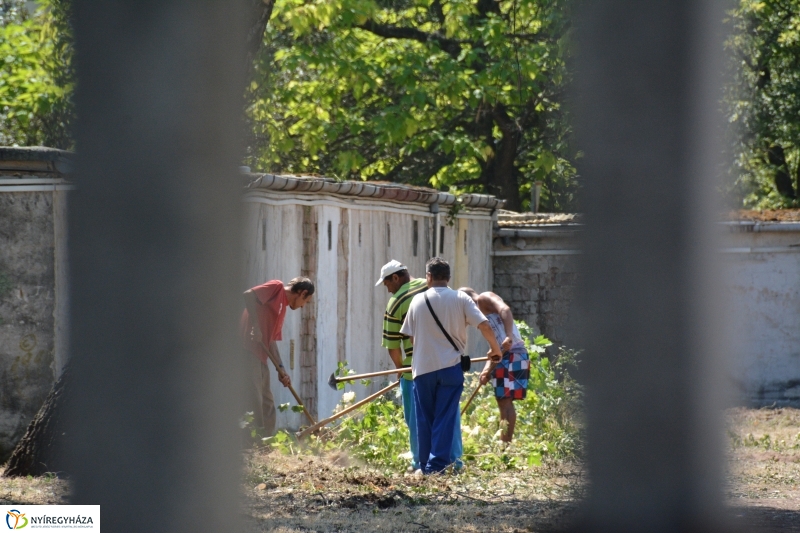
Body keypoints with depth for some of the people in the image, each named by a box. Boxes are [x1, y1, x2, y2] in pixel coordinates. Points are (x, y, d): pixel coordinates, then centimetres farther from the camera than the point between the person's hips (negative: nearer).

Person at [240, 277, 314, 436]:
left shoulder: (283, 307, 23)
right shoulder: (276, 287, -1)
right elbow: (248, 295, -16)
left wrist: (281, 369, 14)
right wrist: (255, 325, -21)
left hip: (260, 355, 10)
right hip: (249, 348, -10)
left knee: (267, 404, 11)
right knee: (254, 401, -14)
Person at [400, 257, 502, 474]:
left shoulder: (418, 300, 2)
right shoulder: (460, 299, -2)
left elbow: (410, 335, 8)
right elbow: (484, 325, -9)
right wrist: (495, 348, 8)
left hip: (423, 367, 1)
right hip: (450, 366, -1)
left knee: (424, 419, 10)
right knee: (445, 419, 1)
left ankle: (425, 464, 13)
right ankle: (437, 463, -6)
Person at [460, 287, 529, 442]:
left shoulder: (483, 299, -1)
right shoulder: (482, 312, 27)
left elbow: (505, 309, -21)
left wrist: (509, 337, -33)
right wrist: (488, 369, 14)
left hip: (512, 355, -10)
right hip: (503, 356, 10)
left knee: (506, 401, -11)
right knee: (502, 401, 12)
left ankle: (506, 444, -13)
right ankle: (504, 443, 14)